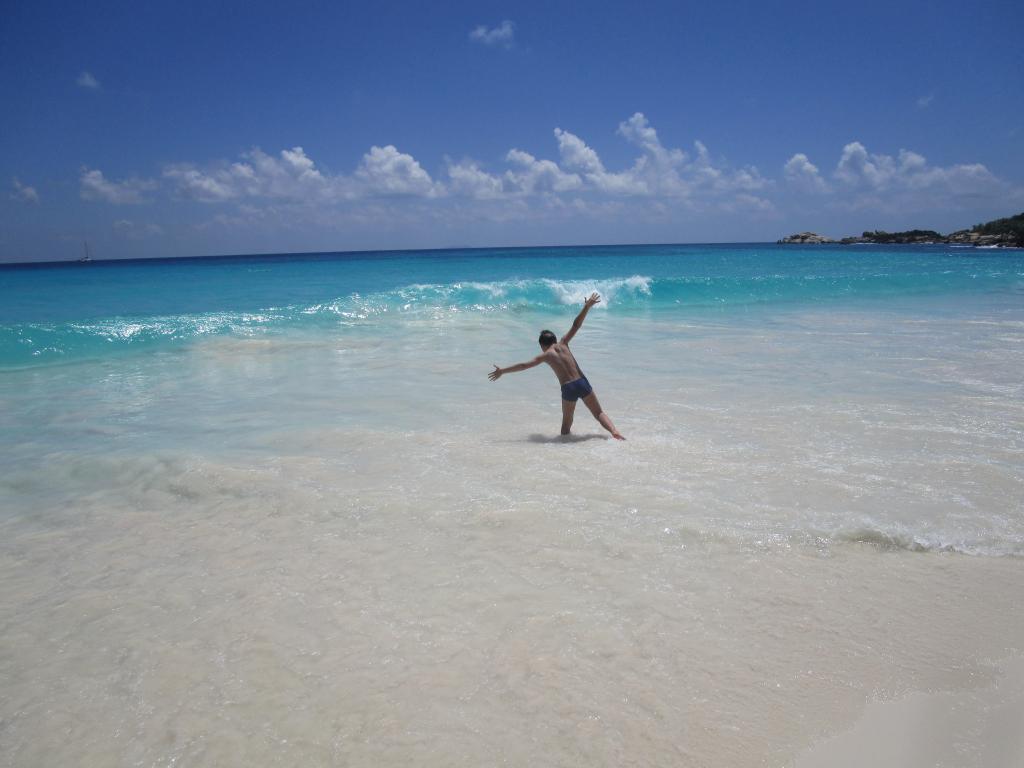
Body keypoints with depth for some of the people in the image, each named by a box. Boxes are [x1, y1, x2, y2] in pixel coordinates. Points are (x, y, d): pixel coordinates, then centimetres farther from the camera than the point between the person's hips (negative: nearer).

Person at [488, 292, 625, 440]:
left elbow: (524, 365, 5)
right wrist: (587, 307, 16)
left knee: (566, 422, 19)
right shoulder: (563, 344, 12)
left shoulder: (546, 355, 5)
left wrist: (502, 371, 11)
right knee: (599, 413, 8)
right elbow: (576, 325, 11)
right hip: (582, 383, 2)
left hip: (568, 389, -2)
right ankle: (614, 431, -12)